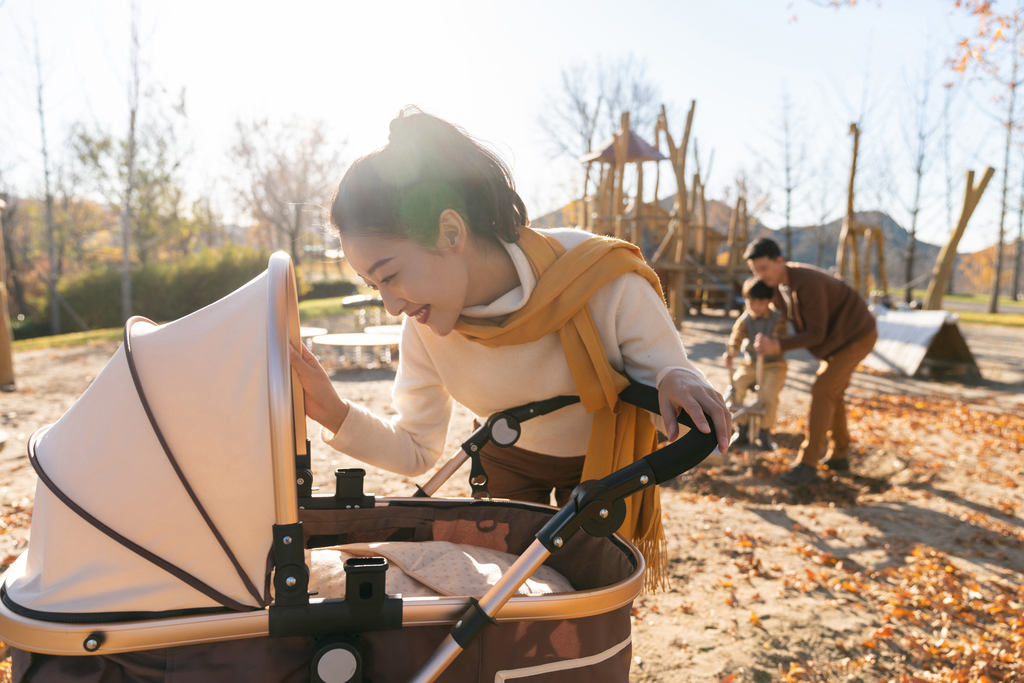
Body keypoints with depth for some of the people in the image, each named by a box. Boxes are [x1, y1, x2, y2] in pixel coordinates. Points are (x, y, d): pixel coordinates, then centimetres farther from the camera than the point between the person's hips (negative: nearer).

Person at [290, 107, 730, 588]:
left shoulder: (602, 278, -36)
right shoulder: (424, 330, -23)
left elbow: (665, 371, -22)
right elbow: (416, 450, -11)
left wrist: (678, 381, -46)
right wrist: (335, 415, -28)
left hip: (601, 460, -2)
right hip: (508, 460, 2)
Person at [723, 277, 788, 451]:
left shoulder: (778, 318, -7)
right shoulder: (744, 320, 0)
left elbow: (778, 338, -21)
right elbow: (737, 336, -16)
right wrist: (731, 352, -38)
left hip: (774, 365, -3)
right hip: (750, 364, 3)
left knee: (768, 393, -28)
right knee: (736, 384, -22)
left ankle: (765, 432, -5)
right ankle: (741, 429, -5)